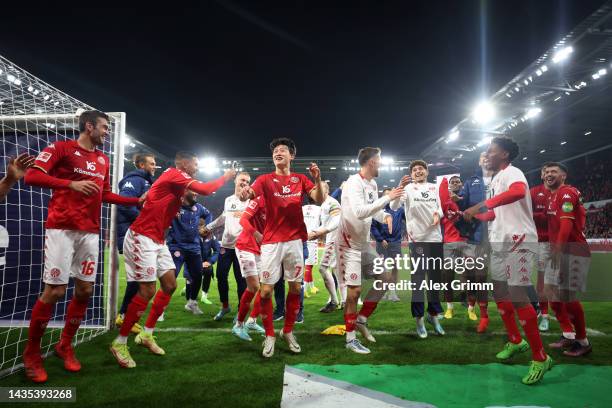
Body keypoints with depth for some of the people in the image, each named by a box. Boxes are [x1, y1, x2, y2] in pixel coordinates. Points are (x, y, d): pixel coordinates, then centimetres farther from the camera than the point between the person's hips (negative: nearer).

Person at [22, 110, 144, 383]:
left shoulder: (103, 160, 17)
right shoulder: (61, 148, -1)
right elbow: (31, 176, -11)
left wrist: (138, 201, 16)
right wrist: (72, 184, -21)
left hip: (90, 232, 6)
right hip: (62, 228, -6)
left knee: (85, 290, 6)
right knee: (54, 291, -6)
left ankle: (65, 346, 25)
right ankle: (31, 354, 13)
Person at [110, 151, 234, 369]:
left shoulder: (177, 182, 15)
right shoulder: (174, 174, -13)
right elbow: (206, 190, -21)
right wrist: (226, 176, -7)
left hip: (157, 240, 10)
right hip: (141, 238, -10)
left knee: (170, 285, 8)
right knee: (148, 290, -11)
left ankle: (146, 334, 20)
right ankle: (119, 343, 3)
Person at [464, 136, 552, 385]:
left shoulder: (511, 172, -11)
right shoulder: (495, 179, 18)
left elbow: (518, 191, -36)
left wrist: (480, 205, -38)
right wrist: (468, 215, 24)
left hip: (518, 241, -10)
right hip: (500, 242, 10)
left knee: (517, 297, -12)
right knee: (499, 292, 15)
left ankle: (540, 358, 0)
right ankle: (515, 342, 32)